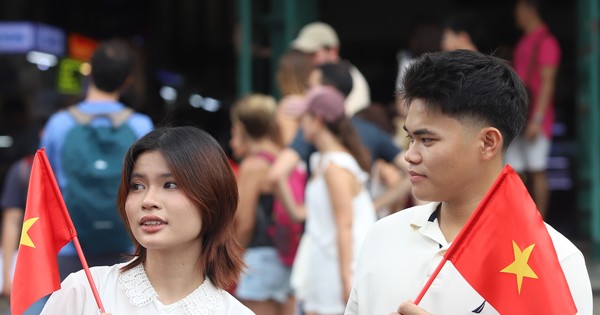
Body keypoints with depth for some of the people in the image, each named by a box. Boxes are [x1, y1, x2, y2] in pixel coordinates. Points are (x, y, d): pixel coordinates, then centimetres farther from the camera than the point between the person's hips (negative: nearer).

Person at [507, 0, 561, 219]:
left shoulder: (546, 42, -9)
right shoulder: (524, 42, 17)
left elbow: (547, 83, -14)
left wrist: (537, 119, -19)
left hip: (535, 118, -9)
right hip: (518, 118, 9)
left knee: (537, 171, -6)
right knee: (515, 171, 7)